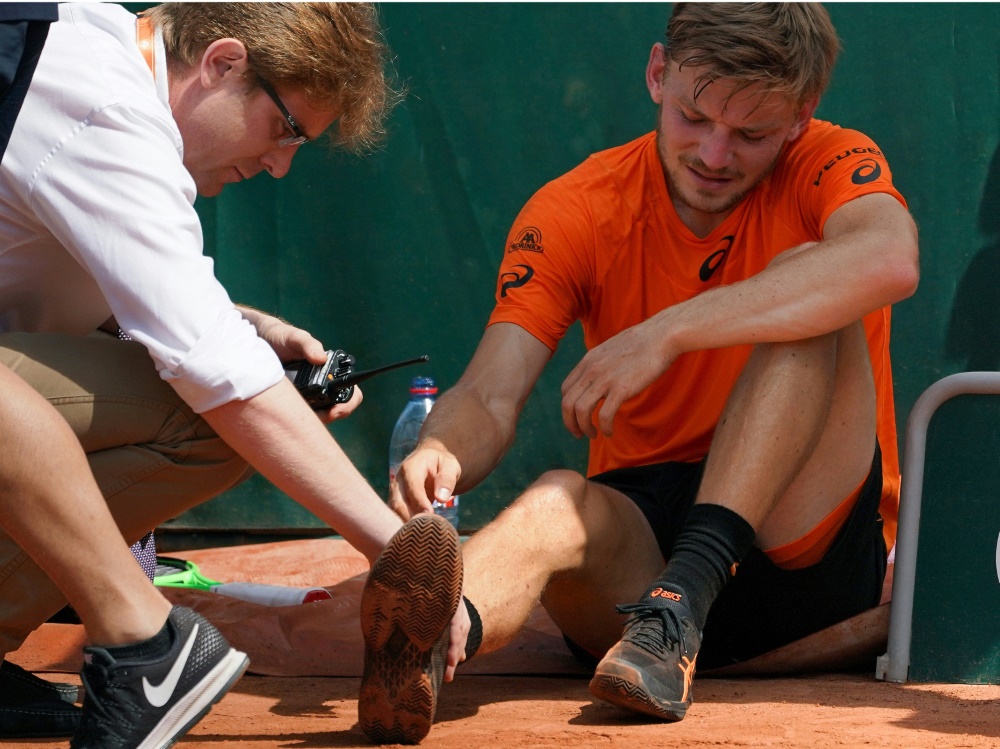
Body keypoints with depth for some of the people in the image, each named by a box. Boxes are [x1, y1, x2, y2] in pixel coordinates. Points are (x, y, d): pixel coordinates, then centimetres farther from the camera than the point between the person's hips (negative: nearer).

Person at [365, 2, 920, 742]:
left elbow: (890, 260, -31)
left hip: (808, 538, -1)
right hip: (641, 531, 1)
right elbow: (490, 398, -9)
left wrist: (667, 333, -33)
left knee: (808, 295, -24)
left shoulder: (827, 166, -5)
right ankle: (432, 634, -68)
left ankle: (684, 596, -37)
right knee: (558, 502, -34)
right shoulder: (574, 211, 0)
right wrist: (441, 454, -35)